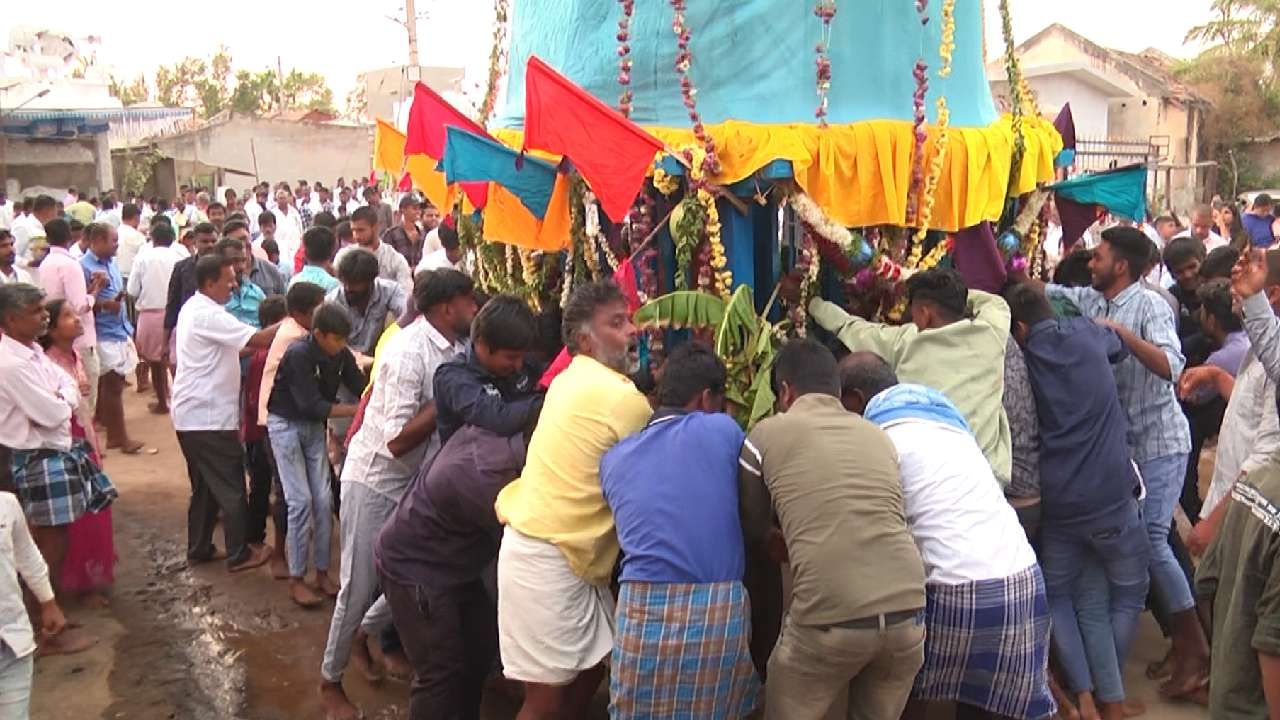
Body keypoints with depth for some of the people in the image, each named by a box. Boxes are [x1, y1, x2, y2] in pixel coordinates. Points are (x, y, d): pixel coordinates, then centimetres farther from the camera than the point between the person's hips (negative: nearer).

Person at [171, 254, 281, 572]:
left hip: (193, 415, 10)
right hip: (210, 418, -10)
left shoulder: (194, 308, 13)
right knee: (232, 488, 2)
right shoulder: (209, 315, -20)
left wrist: (249, 353, 5)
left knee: (205, 487, 19)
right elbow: (257, 339, -26)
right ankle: (239, 554, 11)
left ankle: (199, 549, 27)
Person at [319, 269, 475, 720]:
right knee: (360, 585, 2)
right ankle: (330, 681, 23)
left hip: (416, 480, 7)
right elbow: (397, 441, -27)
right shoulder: (409, 351, -25)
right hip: (374, 479, -7)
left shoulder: (454, 347, -2)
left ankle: (363, 634, 36)